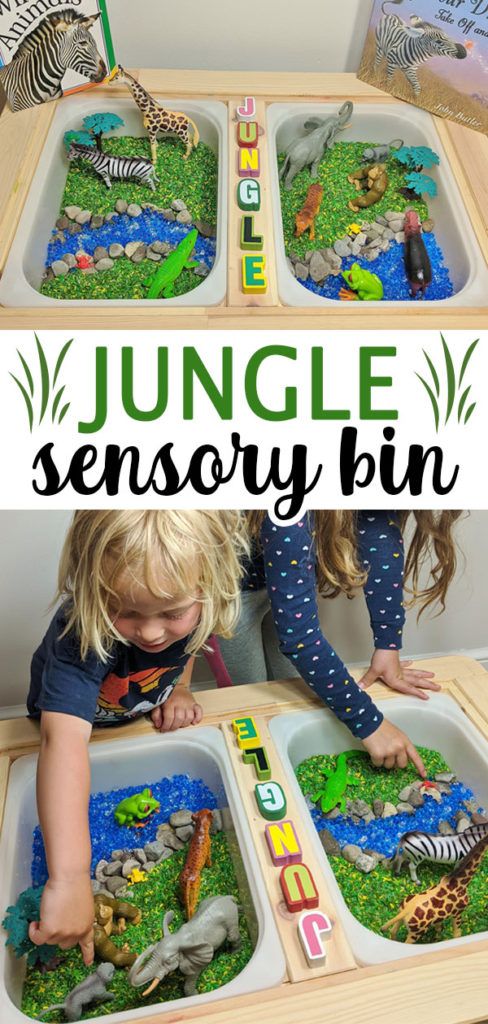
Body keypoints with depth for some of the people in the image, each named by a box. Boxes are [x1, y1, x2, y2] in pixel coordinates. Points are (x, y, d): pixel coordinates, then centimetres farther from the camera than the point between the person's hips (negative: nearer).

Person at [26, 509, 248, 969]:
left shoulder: (191, 603, -32)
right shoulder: (81, 636, -47)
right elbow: (65, 740, -57)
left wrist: (178, 689, -16)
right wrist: (69, 879, -63)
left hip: (151, 720, 3)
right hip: (86, 723, -3)